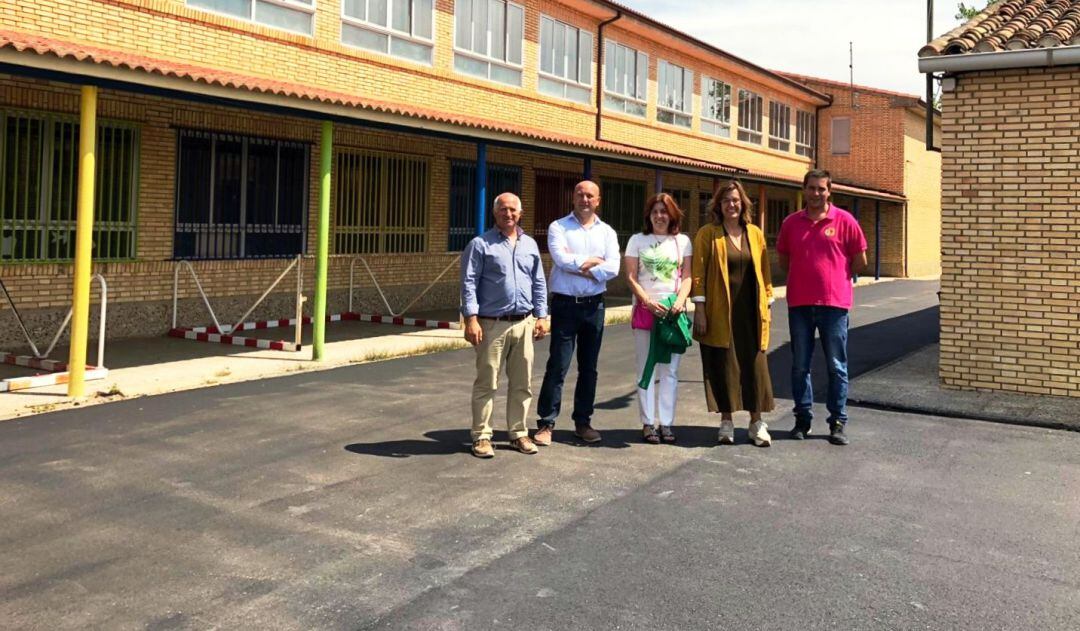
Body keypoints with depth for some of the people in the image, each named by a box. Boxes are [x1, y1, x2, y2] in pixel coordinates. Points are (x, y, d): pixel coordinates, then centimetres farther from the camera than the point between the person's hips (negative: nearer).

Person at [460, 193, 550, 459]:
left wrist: (541, 316, 10)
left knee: (522, 383, 10)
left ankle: (518, 433, 21)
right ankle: (481, 437, 9)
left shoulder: (530, 245, 14)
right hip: (492, 324, -5)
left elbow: (539, 283, 17)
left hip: (524, 324, 5)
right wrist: (471, 318, -16)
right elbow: (469, 284, -7)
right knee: (486, 383, 0)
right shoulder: (480, 245, -2)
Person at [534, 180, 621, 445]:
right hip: (565, 304, -3)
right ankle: (546, 423, 1)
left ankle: (583, 421, 20)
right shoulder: (558, 227, 2)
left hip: (594, 306, 4)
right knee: (557, 366, -5)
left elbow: (613, 268, -5)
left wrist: (577, 266, -10)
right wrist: (594, 261, -5)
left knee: (589, 367, 10)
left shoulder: (607, 232, 10)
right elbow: (562, 259, -15)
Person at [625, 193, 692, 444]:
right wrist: (649, 302, -13)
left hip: (673, 311, 1)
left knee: (670, 370, 3)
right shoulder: (638, 240, 6)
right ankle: (647, 423, 7)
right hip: (645, 310, -1)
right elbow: (631, 277, 0)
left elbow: (687, 277, 5)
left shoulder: (682, 241, 10)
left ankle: (667, 423, 9)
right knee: (646, 368, 2)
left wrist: (679, 302, -13)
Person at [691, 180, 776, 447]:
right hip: (720, 312, -3)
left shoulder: (755, 233, 9)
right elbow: (698, 272, -4)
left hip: (751, 312, 3)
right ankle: (726, 422, 14)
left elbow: (764, 270, 11)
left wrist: (767, 305, 8)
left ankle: (757, 422, 13)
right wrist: (699, 309, -9)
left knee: (754, 364, 4)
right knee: (724, 365, 2)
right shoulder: (707, 234, 0)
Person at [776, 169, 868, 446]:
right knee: (800, 366, 8)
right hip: (799, 303, 3)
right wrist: (806, 276, 10)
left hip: (834, 303, -2)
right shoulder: (791, 222, 6)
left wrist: (835, 278, 9)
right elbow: (784, 260, 17)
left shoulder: (844, 220, -2)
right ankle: (802, 419, 20)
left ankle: (838, 423, 13)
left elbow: (860, 261, 4)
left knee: (837, 367, 4)